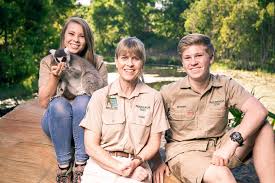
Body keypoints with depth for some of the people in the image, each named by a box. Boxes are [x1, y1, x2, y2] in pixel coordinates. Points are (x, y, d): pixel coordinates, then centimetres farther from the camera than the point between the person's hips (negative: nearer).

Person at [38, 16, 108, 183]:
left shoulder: (97, 62, -6)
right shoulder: (49, 61, -4)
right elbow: (43, 102, -10)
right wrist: (55, 77, -26)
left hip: (85, 123, 0)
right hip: (57, 122, 1)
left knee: (83, 101, -30)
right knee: (58, 103, -30)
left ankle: (81, 164, -21)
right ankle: (64, 164, -15)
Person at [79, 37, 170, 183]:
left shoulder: (153, 97, 5)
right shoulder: (100, 96, 3)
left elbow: (154, 143, 8)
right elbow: (91, 145, -1)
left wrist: (137, 162, -10)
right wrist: (120, 168, -12)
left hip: (136, 169, 0)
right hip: (102, 165, 1)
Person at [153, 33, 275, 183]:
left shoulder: (226, 85, -2)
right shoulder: (169, 92, -6)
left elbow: (258, 111, -17)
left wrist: (232, 142, -30)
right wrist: (158, 162, -2)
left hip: (219, 147, 4)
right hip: (184, 151, -3)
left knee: (263, 128, -15)